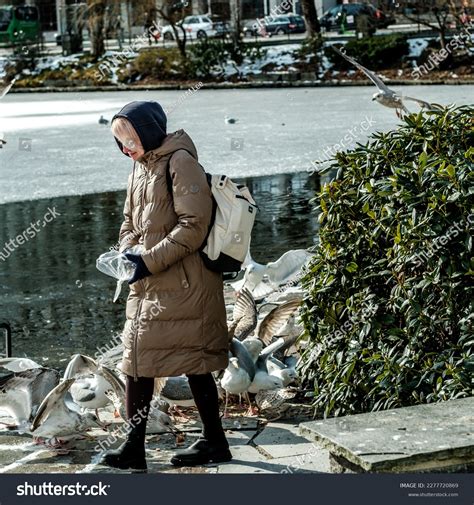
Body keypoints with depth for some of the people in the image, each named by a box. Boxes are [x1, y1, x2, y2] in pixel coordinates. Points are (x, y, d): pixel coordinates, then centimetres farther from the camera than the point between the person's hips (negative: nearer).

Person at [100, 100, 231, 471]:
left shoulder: (180, 162, -11)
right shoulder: (140, 167, 15)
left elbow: (194, 226, -18)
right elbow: (131, 222, 21)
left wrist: (150, 261, -19)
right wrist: (128, 254, 0)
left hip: (183, 285, -9)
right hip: (147, 286, 9)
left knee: (192, 362, -1)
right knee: (136, 360, 7)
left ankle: (215, 441, 12)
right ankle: (134, 447, 11)